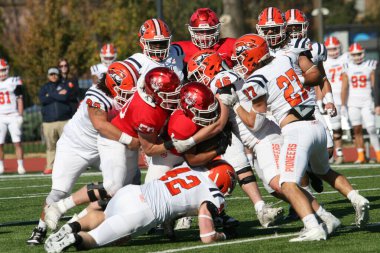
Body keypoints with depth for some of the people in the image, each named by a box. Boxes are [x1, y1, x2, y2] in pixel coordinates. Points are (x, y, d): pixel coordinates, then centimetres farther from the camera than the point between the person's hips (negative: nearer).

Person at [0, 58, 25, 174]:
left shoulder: (14, 82, 2)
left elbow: (19, 100, 3)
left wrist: (20, 116, -3)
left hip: (13, 116, -2)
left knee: (17, 142, -5)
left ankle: (20, 166, -3)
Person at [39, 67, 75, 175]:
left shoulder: (65, 86, 10)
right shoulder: (44, 88, 15)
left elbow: (65, 97, -11)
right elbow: (42, 100, -5)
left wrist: (50, 95, -3)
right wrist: (58, 95, -6)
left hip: (64, 120, -2)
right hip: (48, 121, 2)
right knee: (50, 145, 2)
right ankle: (50, 166, 6)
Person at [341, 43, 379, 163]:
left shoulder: (370, 66, 0)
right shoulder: (347, 68, 5)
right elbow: (344, 88, 6)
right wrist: (343, 105, 2)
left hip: (367, 102, -2)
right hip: (353, 103, 2)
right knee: (357, 129, 3)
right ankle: (361, 156, 8)